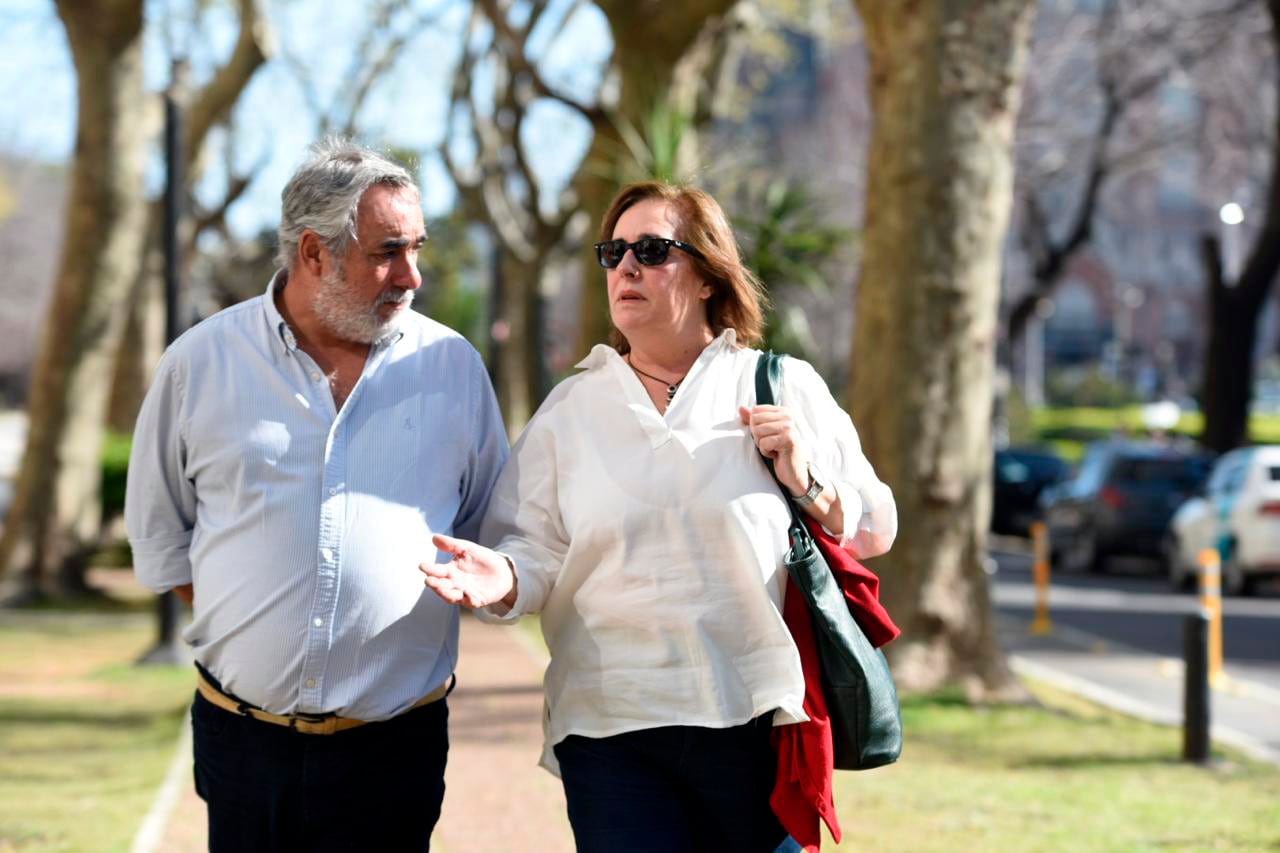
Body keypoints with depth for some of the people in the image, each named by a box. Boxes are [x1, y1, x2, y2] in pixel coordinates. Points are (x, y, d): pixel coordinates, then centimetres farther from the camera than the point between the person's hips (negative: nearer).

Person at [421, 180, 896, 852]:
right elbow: (535, 551, 5)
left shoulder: (787, 388, 7)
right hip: (611, 728, 1)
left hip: (758, 722, 0)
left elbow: (874, 529, 10)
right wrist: (503, 580, -16)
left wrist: (807, 486, -7)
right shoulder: (571, 407, 11)